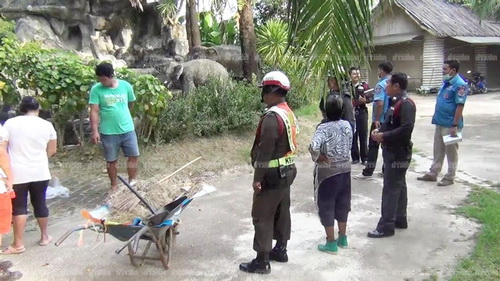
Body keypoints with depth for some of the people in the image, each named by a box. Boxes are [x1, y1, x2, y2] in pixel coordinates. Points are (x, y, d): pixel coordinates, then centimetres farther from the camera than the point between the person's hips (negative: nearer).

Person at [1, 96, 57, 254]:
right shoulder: (47, 125, 0)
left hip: (17, 173, -1)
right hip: (40, 172, 2)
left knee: (18, 207, 6)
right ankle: (44, 237, 26)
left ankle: (18, 244, 12)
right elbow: (52, 150, 8)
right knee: (40, 204, 14)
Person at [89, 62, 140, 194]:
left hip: (128, 129, 2)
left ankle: (132, 181, 22)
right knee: (112, 160, 9)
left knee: (134, 155, 4)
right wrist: (95, 131, -17)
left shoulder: (126, 86, -3)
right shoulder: (96, 89, -9)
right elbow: (94, 112, -11)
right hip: (108, 132, -2)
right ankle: (114, 185, 26)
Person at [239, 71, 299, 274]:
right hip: (287, 170, 10)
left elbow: (265, 151, -23)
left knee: (262, 217, -1)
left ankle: (262, 261, 5)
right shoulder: (289, 113, 10)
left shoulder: (272, 116, -22)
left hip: (273, 174, -10)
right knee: (282, 212, 18)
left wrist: (258, 178, -18)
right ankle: (280, 250, 31)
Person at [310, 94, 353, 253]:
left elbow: (313, 147, -32)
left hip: (327, 172, -6)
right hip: (345, 169, 6)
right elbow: (349, 145, 9)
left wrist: (317, 157, -15)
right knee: (342, 204, 17)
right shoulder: (347, 125, 0)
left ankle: (331, 243, 12)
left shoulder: (324, 128, -19)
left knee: (326, 206, 6)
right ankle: (342, 238, 30)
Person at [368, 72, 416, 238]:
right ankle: (400, 219, 28)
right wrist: (380, 131, 3)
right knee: (399, 186, 17)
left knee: (390, 189, -6)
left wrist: (384, 137, -23)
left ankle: (386, 226, 1)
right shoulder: (397, 102, 13)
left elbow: (406, 129, -28)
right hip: (393, 151, 10)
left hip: (398, 153, -10)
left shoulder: (406, 104, -19)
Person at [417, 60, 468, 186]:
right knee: (438, 151, 15)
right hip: (440, 123, 9)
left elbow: (460, 106, -19)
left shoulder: (460, 85, -16)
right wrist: (436, 117, 18)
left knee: (451, 152, 4)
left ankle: (450, 177, 13)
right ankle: (433, 173, 24)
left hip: (450, 125, -9)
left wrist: (455, 126, -21)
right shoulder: (446, 83, 12)